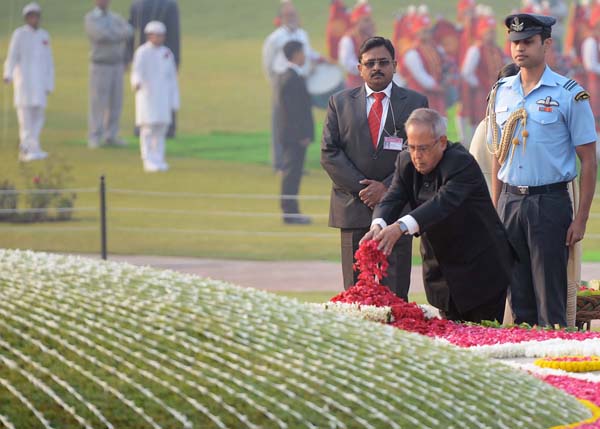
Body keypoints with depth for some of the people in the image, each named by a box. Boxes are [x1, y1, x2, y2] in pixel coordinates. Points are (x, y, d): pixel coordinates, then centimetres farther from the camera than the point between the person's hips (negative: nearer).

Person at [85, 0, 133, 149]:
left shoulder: (116, 18, 9)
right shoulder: (90, 18, -9)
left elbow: (129, 32, -8)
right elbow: (100, 35, -25)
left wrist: (111, 37, -19)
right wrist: (119, 36, -13)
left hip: (116, 66, 5)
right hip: (100, 67, -5)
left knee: (115, 102, 5)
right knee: (97, 103, -7)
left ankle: (110, 136, 14)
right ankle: (94, 139, -3)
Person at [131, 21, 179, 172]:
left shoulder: (167, 53, 11)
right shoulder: (142, 53, -6)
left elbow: (172, 77, 14)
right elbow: (137, 70, -21)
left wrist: (174, 101, 12)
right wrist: (136, 83, -44)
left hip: (163, 96, 5)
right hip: (147, 95, -5)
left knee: (161, 129, 6)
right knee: (148, 127, -7)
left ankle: (159, 160, 12)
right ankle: (149, 161, -6)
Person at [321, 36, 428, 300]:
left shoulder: (415, 103, 8)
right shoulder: (340, 102, 11)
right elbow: (329, 153, 5)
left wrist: (387, 188, -9)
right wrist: (360, 188, -7)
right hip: (354, 207, 1)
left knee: (395, 292, -4)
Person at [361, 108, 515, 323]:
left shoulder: (462, 164, -23)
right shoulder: (406, 163, -1)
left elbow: (444, 202, -39)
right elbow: (391, 200, -14)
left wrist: (401, 227, -54)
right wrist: (378, 226, -39)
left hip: (479, 271, -6)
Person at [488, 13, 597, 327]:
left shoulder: (569, 95, -5)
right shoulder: (501, 94, 10)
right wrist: (495, 211, 11)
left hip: (549, 201, -5)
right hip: (510, 201, 5)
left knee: (550, 299, -6)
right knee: (518, 298, 8)